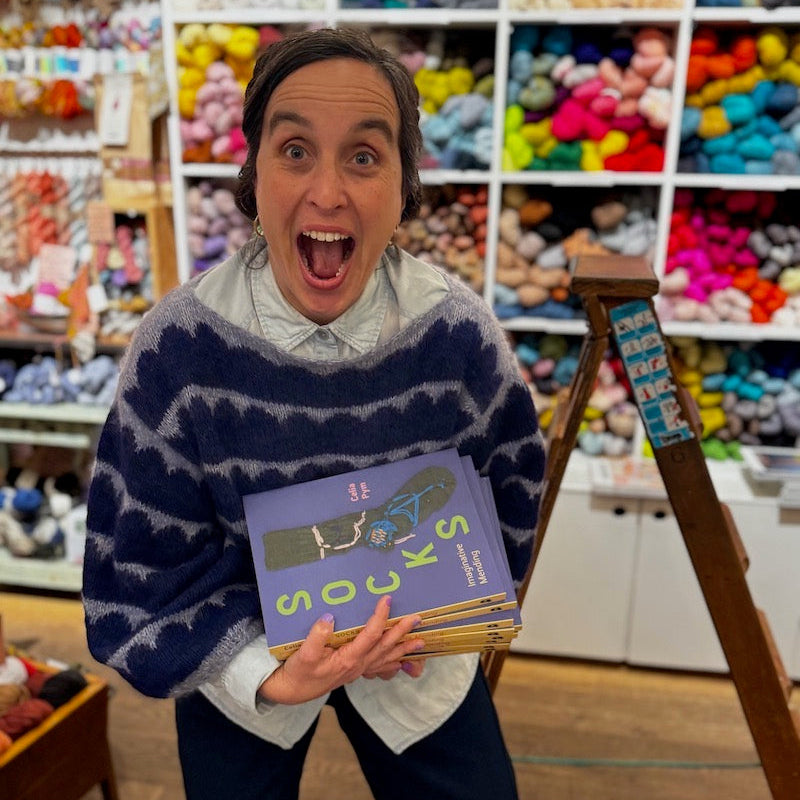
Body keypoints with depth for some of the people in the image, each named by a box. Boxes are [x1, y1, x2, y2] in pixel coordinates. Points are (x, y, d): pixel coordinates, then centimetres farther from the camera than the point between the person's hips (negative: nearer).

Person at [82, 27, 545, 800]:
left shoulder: (460, 332, -20)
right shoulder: (178, 345, -24)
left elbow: (509, 489, -3)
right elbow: (138, 564, -15)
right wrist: (265, 670, -27)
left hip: (418, 656, 2)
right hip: (235, 659, 0)